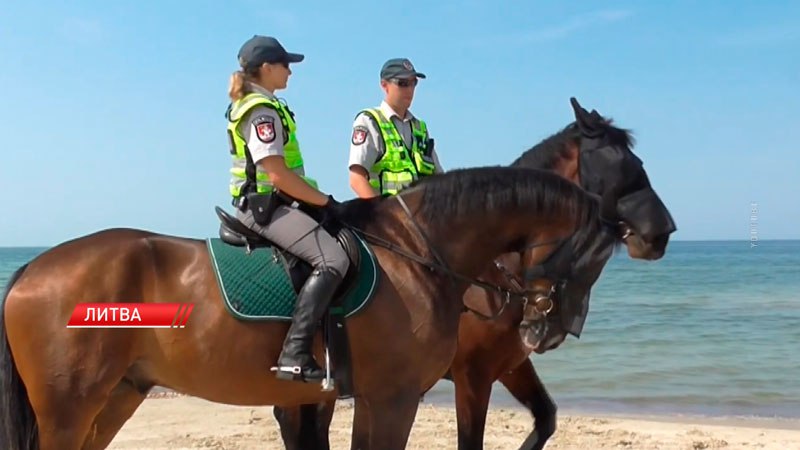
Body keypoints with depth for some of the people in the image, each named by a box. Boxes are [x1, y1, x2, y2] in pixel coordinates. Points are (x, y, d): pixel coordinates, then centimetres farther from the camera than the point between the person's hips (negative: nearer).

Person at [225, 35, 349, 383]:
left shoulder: (255, 105, 19)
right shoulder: (262, 110, -14)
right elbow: (277, 174, -22)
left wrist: (319, 200, 15)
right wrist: (325, 201, -13)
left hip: (265, 203, 11)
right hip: (266, 205, -11)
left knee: (341, 236, 23)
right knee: (333, 259, -26)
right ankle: (295, 356, -32)